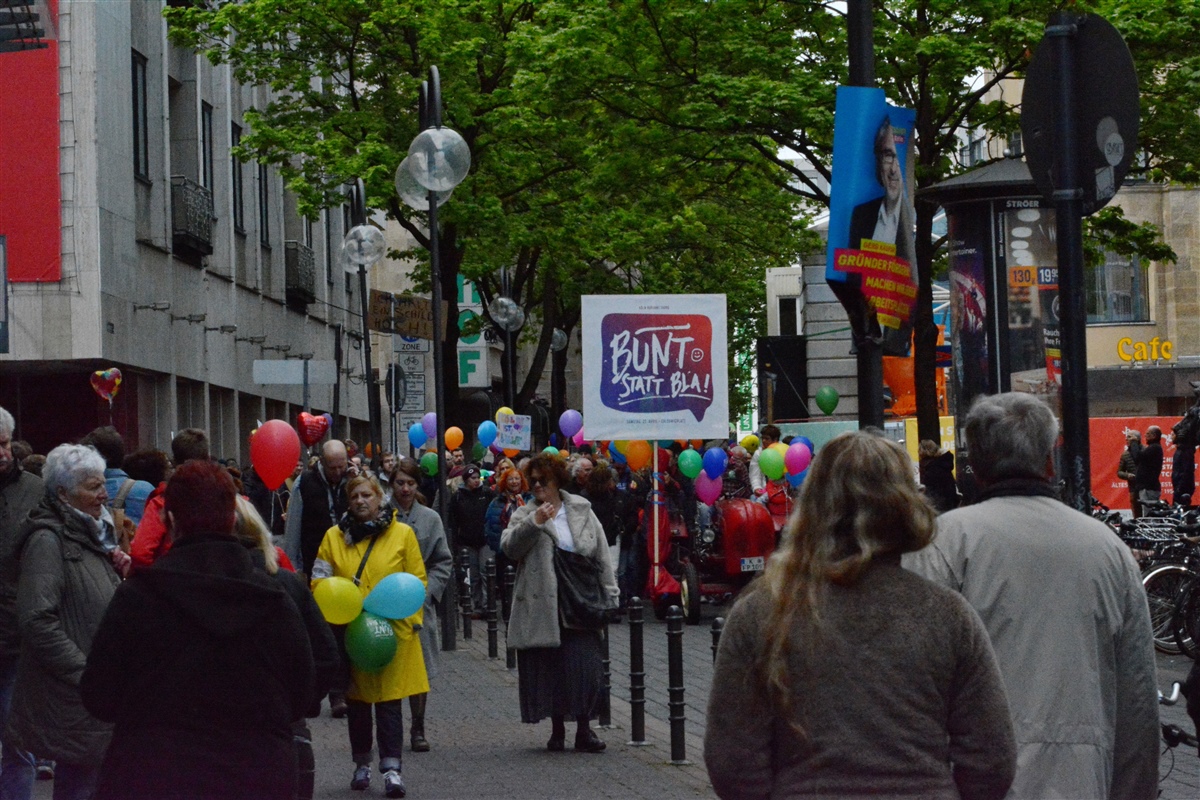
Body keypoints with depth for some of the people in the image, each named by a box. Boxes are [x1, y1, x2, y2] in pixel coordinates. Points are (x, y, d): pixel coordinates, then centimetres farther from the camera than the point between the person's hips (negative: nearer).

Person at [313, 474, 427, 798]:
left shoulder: (402, 534, 4)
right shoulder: (334, 537, 7)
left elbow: (417, 581, 5)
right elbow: (319, 582, 8)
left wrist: (410, 618, -6)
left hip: (392, 631, -2)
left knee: (389, 700, -5)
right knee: (356, 699, 9)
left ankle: (392, 768, -5)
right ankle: (362, 764, 22)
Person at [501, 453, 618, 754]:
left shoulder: (581, 510, 9)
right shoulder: (525, 515, 5)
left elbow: (601, 554, 10)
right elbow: (509, 547, -12)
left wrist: (609, 595, 6)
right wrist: (535, 522, -23)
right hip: (542, 607, 0)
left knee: (585, 667, -5)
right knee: (549, 668, 3)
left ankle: (584, 729, 3)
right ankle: (557, 729, 15)